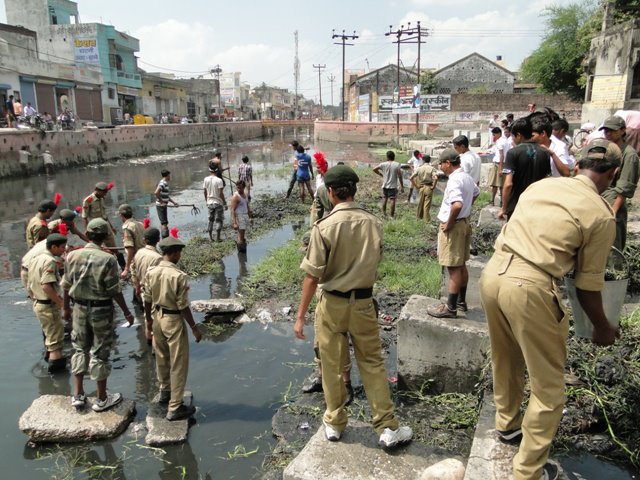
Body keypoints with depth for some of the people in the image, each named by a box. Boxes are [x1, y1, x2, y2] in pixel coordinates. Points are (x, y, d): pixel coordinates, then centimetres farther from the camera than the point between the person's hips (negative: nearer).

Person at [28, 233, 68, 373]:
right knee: (56, 336, 0)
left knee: (48, 332, 28)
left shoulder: (36, 259, 8)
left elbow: (30, 285, 14)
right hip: (49, 305, -10)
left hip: (38, 304, 10)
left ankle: (50, 355, 45)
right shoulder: (50, 261, -21)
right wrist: (62, 303, -26)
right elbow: (46, 286, -29)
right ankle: (55, 363, 4)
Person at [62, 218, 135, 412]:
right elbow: (114, 290, -15)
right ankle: (102, 399, 19)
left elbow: (66, 286, 3)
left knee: (80, 348, 20)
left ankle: (78, 395, 23)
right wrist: (126, 312, -4)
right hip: (101, 309, -4)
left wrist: (66, 308, 18)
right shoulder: (108, 259, -19)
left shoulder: (72, 256, -5)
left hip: (80, 308, 4)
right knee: (100, 352, 7)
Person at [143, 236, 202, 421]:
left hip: (157, 318, 7)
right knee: (178, 364, 6)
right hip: (174, 320, -7)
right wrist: (194, 327, -8)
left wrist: (148, 323, 16)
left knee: (162, 359, 25)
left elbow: (147, 301, 4)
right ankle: (175, 408, 13)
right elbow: (183, 306, -19)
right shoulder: (178, 275, -24)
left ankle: (165, 392, 47)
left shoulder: (150, 272, -4)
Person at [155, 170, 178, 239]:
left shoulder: (165, 183, 14)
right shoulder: (163, 183, -16)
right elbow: (156, 193, -29)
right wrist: (162, 202, -23)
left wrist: (173, 202, 19)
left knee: (163, 223, 15)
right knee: (164, 223, -9)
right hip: (161, 206, -10)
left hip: (163, 205, 10)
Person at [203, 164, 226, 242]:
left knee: (211, 219, 16)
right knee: (219, 220, 4)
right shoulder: (219, 180, -14)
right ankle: (218, 237, 3)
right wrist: (225, 203, -7)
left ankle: (210, 237, 19)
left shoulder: (206, 179, -1)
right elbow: (221, 193, -15)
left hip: (210, 202, 4)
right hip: (218, 202, -4)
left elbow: (205, 192, 6)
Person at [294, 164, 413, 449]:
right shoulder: (373, 224, -6)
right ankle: (388, 428, 20)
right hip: (363, 302, 2)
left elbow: (312, 276, -16)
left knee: (333, 366, 13)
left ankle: (334, 424, 31)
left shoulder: (324, 227, -17)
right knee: (373, 363, 14)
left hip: (333, 303, -2)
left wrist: (300, 316, -9)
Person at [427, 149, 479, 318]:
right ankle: (461, 302, 29)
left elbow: (457, 205, -36)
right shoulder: (466, 177, 9)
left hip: (453, 226, -10)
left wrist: (449, 224, -23)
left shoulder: (454, 180, -21)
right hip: (464, 222, 10)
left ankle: (450, 308, 3)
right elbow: (476, 193, 30)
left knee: (454, 268, -4)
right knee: (461, 265, 17)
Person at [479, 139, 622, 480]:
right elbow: (589, 284, 2)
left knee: (505, 360, 29)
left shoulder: (541, 184, 13)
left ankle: (507, 424, 53)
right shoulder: (601, 215, -3)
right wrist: (601, 328, 18)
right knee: (549, 387, 13)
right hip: (530, 288, -7)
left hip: (493, 272, 7)